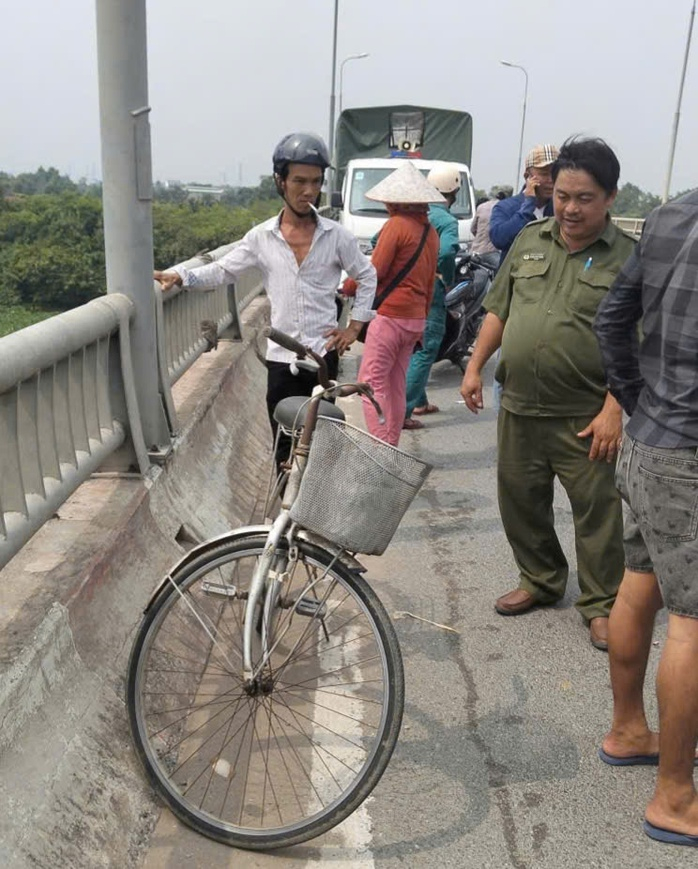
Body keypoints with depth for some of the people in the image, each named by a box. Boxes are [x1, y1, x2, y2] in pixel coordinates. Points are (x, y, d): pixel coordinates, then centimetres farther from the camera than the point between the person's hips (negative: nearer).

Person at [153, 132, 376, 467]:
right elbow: (221, 271, 3)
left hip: (323, 353, -1)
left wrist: (355, 325, 6)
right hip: (281, 357, 1)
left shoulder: (336, 236, -1)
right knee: (285, 446, 7)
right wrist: (179, 276, -12)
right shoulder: (262, 237, 1)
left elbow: (366, 276, 12)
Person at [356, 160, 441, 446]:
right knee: (396, 384, 14)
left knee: (372, 382, -5)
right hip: (416, 317, 8)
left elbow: (374, 271, -15)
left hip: (390, 315, -8)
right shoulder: (430, 231, 13)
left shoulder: (397, 224, -11)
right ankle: (392, 446, 20)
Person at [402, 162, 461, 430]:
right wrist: (448, 281, -13)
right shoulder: (446, 220, -12)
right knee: (425, 351, -3)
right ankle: (402, 412, -9)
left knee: (413, 348, 21)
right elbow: (446, 253, -30)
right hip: (430, 292, -7)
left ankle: (419, 401, 33)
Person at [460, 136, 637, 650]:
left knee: (597, 510, 4)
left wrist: (613, 411, -17)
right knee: (520, 500, 15)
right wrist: (475, 366, 9)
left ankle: (601, 605, 21)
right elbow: (499, 309, 15)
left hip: (584, 416, -4)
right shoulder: (531, 240, 9)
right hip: (519, 407, 5)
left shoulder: (626, 257, -5)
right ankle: (540, 580, 35)